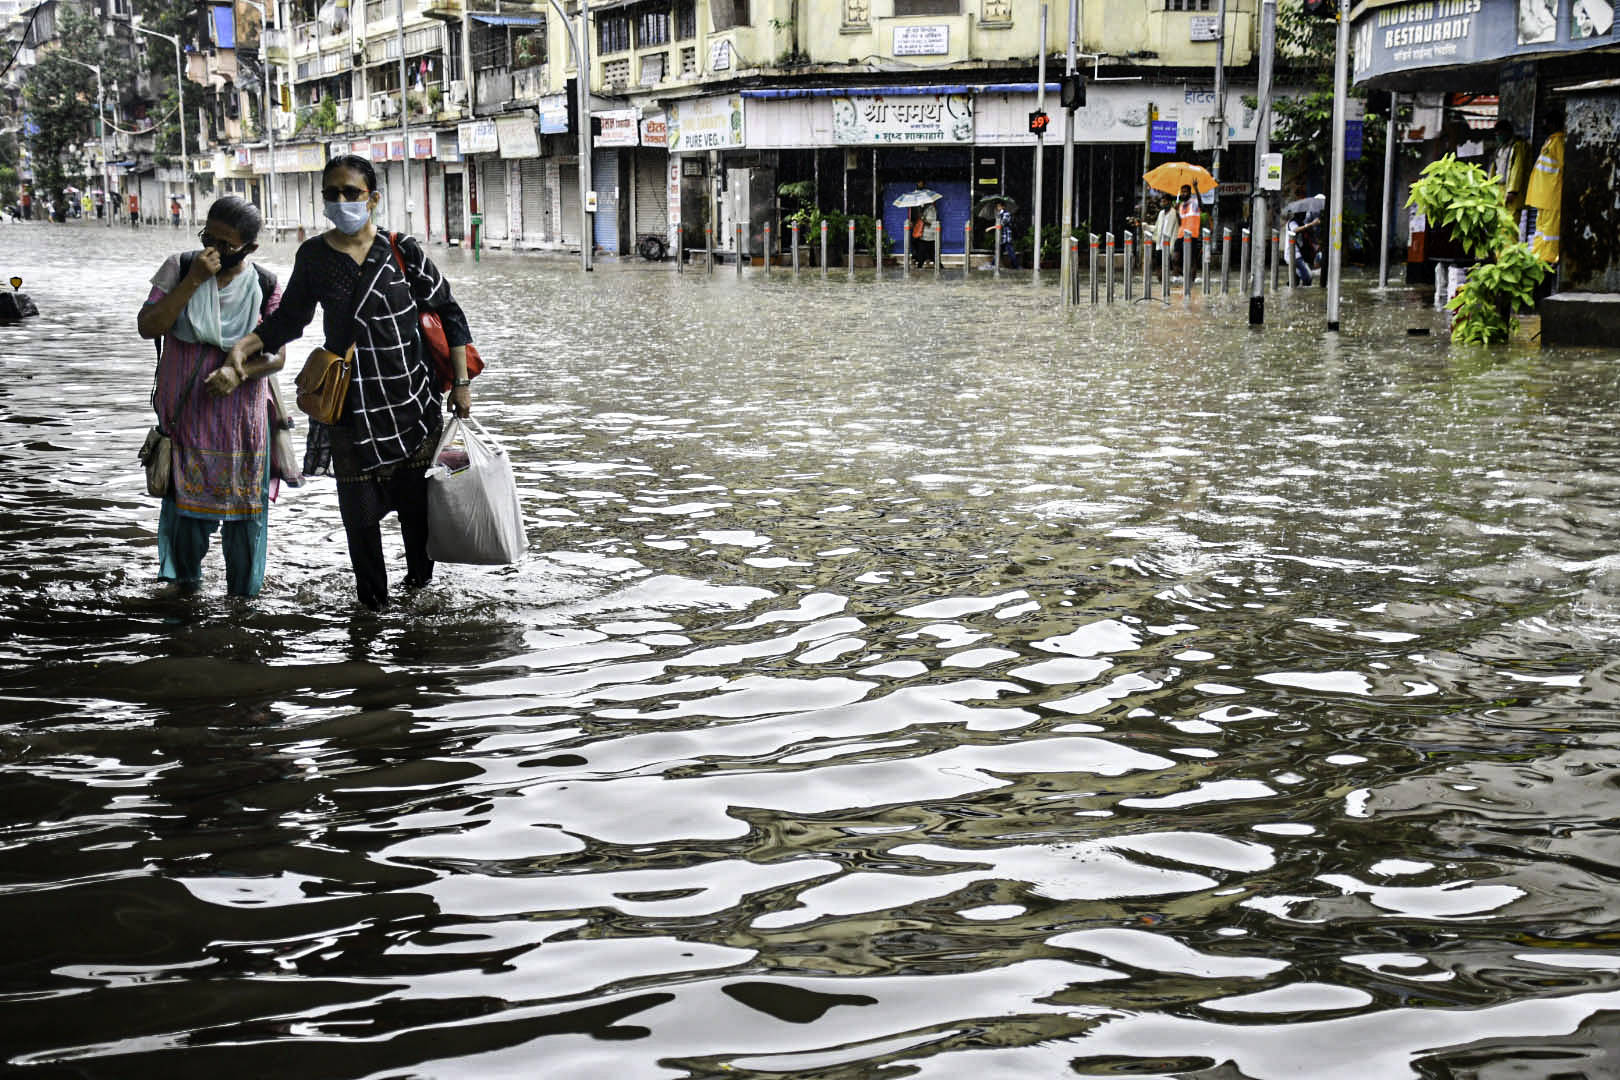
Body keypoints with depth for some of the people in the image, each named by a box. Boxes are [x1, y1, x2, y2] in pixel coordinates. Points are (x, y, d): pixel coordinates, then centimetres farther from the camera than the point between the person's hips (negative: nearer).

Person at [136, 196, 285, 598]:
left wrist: (239, 372, -23)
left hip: (243, 417, 0)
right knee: (188, 503, 6)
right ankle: (185, 583, 24)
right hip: (185, 411, 0)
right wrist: (193, 281, -20)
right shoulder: (180, 269, -2)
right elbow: (148, 326, -13)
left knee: (245, 504, 6)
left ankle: (243, 595, 19)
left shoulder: (264, 286, -3)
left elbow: (276, 356, -2)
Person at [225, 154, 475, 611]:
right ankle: (372, 598, 15)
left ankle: (420, 571, 34)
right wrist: (243, 346, -4)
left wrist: (461, 383, -1)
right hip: (349, 405, 1)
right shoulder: (313, 256, 1)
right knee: (358, 504, 0)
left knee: (415, 492, 10)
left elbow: (450, 314, 2)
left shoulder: (403, 251, -4)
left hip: (409, 396, -1)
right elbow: (289, 319, 13)